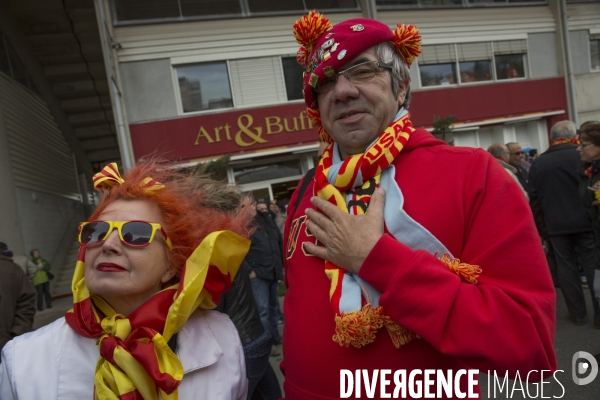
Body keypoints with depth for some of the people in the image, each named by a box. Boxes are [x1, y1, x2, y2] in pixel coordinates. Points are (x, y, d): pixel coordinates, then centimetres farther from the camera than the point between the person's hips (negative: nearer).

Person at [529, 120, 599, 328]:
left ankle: (577, 313, 15)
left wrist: (541, 226, 11)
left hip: (556, 224, 2)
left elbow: (534, 199, 4)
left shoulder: (538, 163, 3)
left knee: (566, 266, 9)